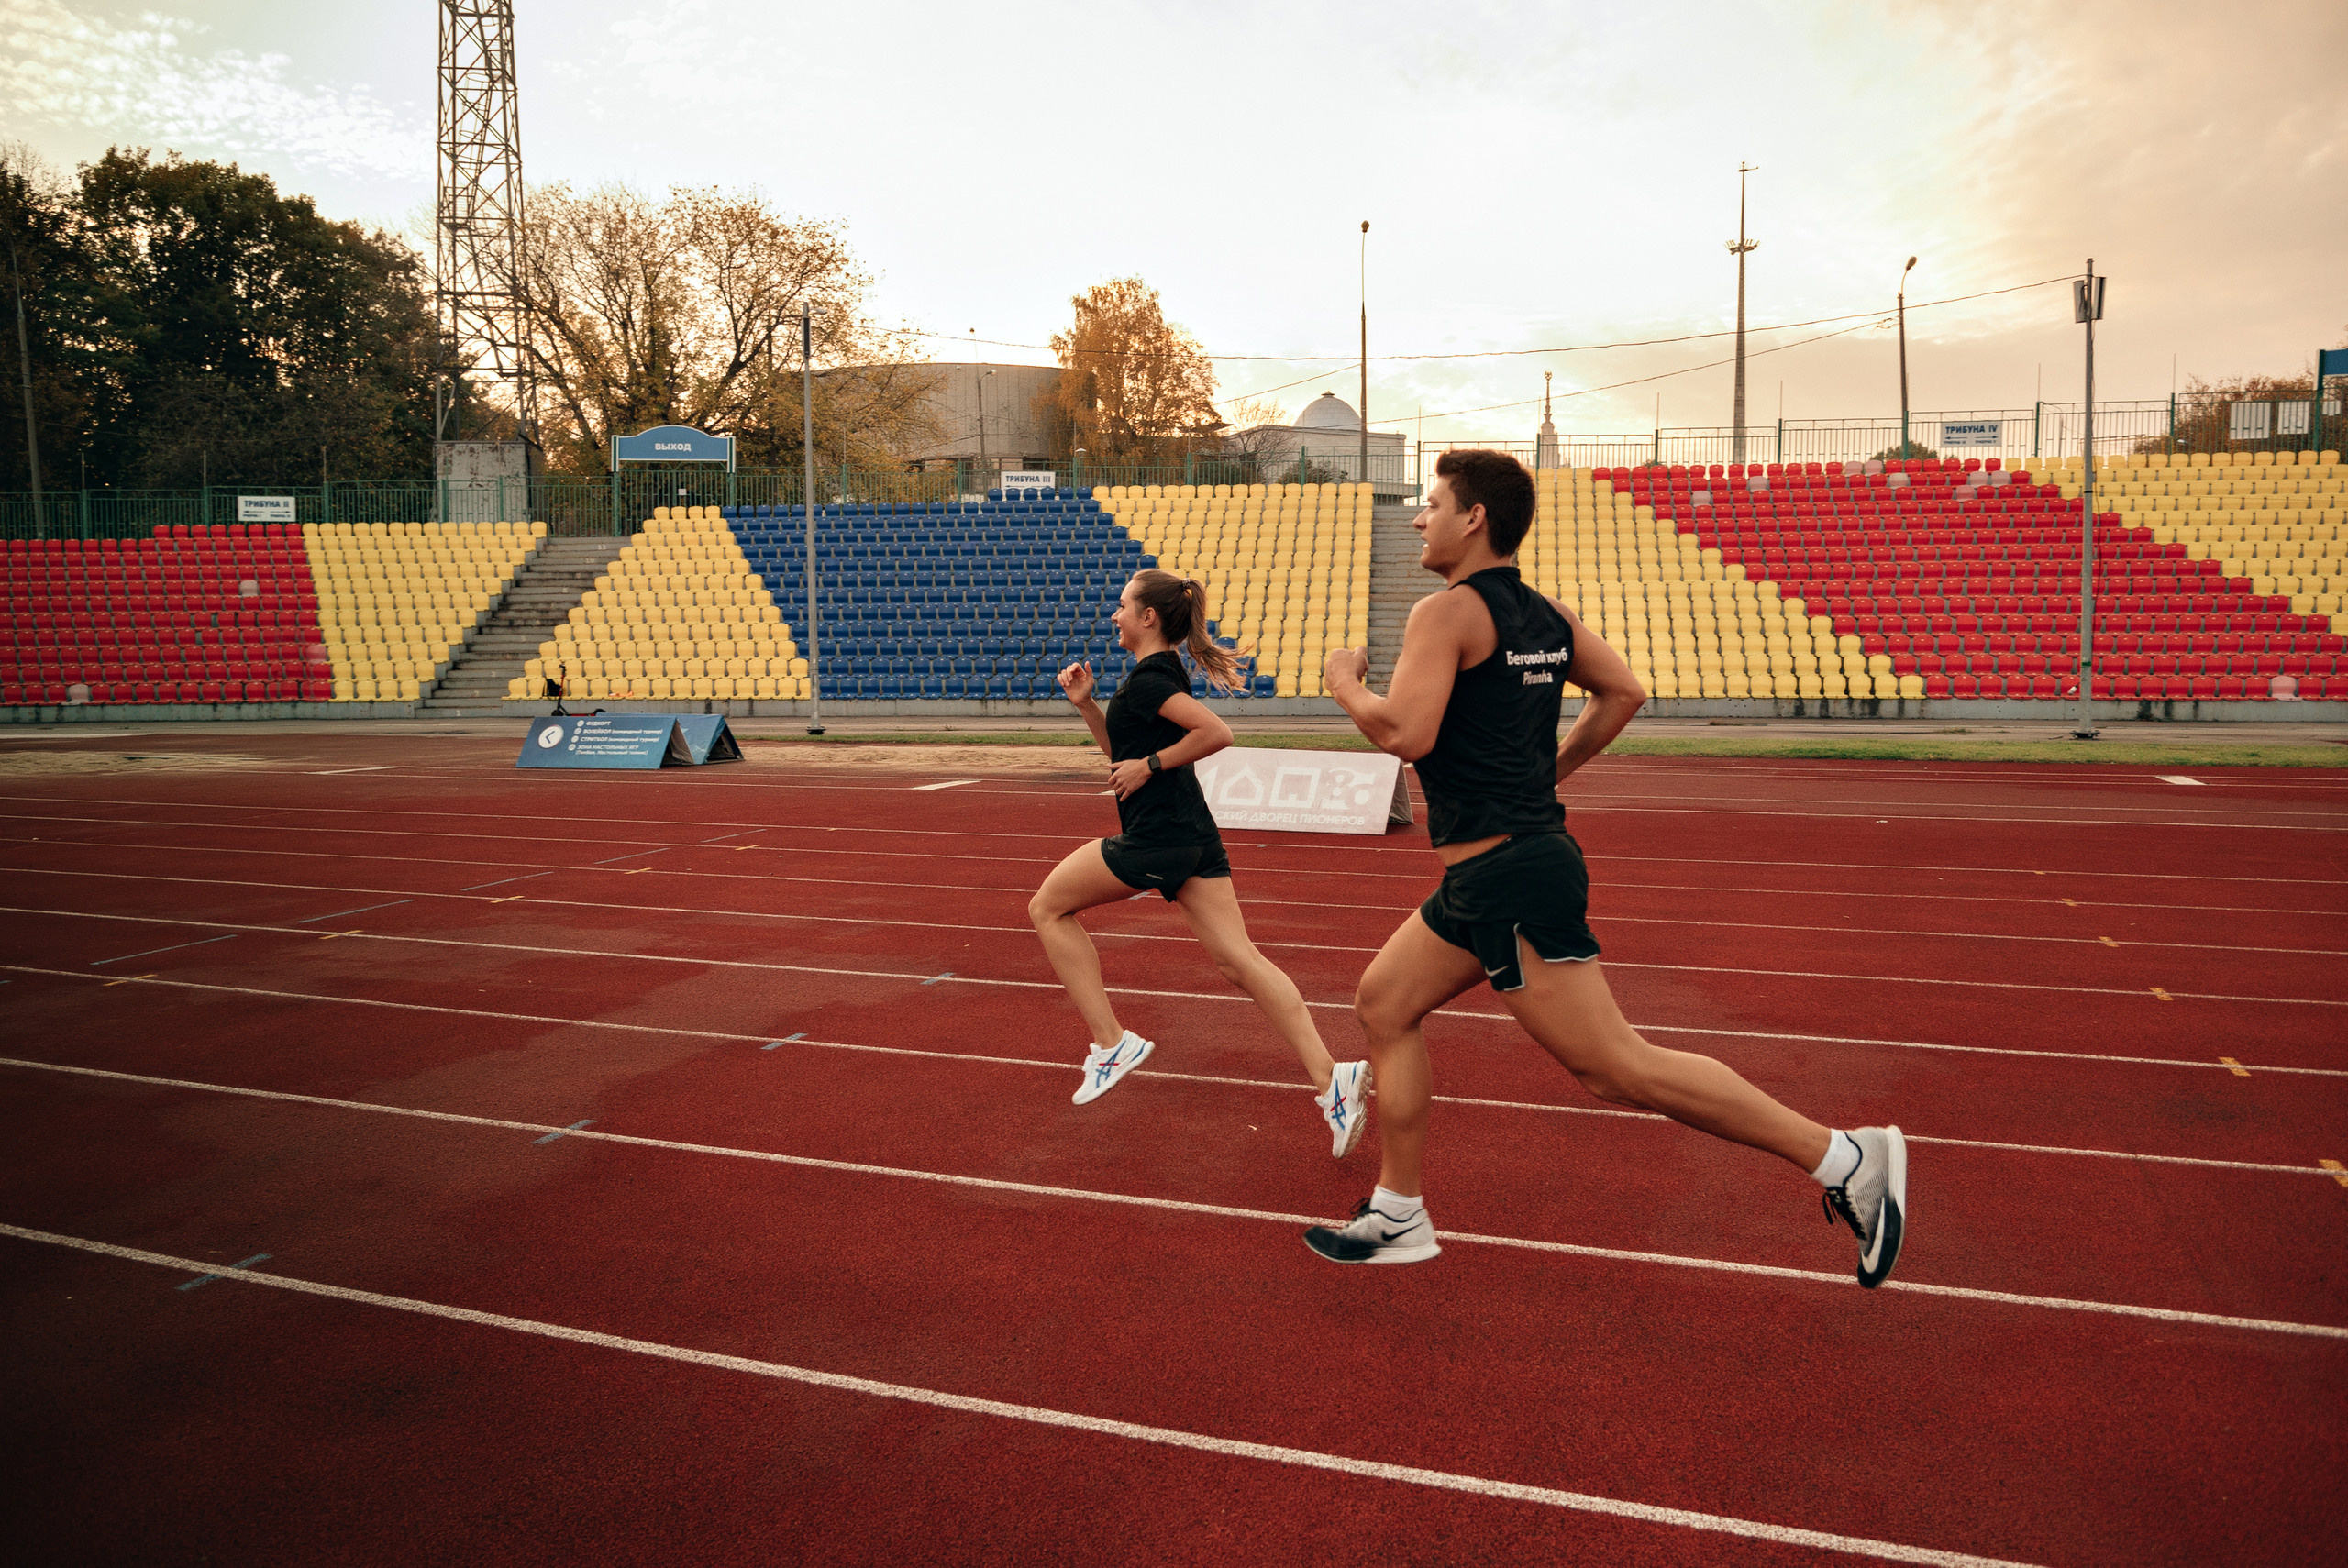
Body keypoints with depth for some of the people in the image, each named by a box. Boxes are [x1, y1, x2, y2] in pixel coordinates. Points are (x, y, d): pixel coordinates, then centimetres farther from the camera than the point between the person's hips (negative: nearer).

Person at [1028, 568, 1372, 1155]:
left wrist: (1151, 764, -16)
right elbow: (1121, 751, 28)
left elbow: (1216, 733, -26)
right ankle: (1330, 1079, -10)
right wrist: (1086, 703, 16)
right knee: (1239, 959, 1)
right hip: (1193, 836, 10)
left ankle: (1110, 1043, 7)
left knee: (1048, 907, 10)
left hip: (1154, 840, -9)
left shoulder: (1148, 679, -12)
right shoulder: (1164, 672, 19)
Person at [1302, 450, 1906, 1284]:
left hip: (1506, 878, -10)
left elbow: (1405, 733, -24)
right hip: (1508, 868, 10)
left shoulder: (1446, 612, -14)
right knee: (1383, 1002, 16)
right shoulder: (1546, 613, 12)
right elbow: (1623, 692, 18)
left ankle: (1844, 1157, -1)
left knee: (1616, 1066, -6)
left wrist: (1344, 680, -5)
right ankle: (1396, 1216, 23)